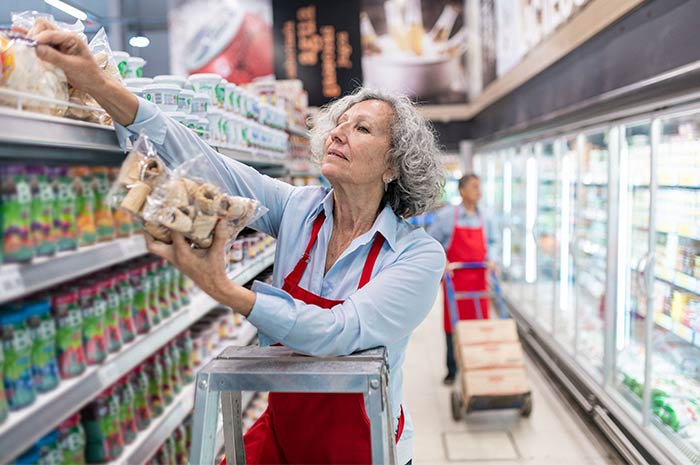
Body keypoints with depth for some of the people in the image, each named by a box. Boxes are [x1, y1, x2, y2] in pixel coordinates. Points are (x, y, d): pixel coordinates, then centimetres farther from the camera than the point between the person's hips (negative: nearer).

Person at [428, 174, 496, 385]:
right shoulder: (447, 215, -6)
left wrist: (489, 261, 2)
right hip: (454, 279, -3)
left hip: (478, 279, 4)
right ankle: (452, 370, 16)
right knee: (453, 324, 3)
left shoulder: (482, 219, 7)